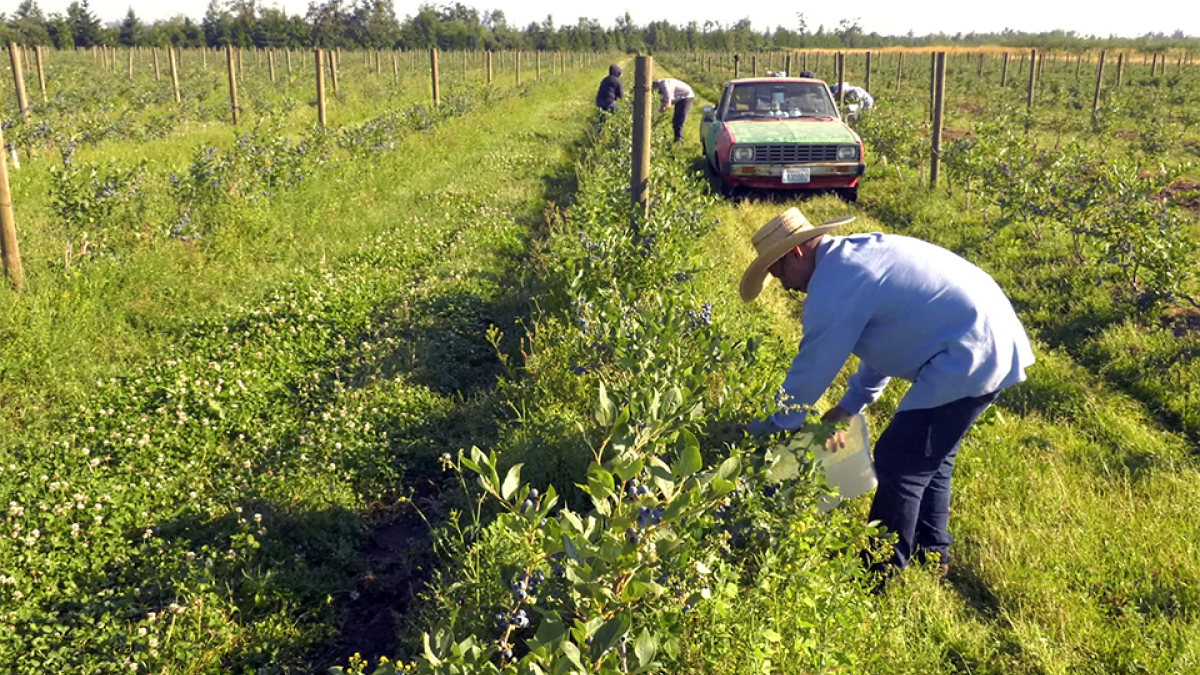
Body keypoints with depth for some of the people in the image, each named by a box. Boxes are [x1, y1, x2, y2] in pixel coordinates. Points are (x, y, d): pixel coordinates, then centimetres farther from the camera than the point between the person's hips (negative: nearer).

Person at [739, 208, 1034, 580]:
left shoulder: (833, 286, -16)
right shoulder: (859, 253, 14)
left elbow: (810, 370, -11)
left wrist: (762, 431, 2)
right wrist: (849, 406, 20)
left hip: (968, 360, -10)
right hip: (995, 340, 10)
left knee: (898, 464, -1)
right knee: (930, 457, 22)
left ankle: (881, 572, 12)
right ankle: (931, 552, 35)